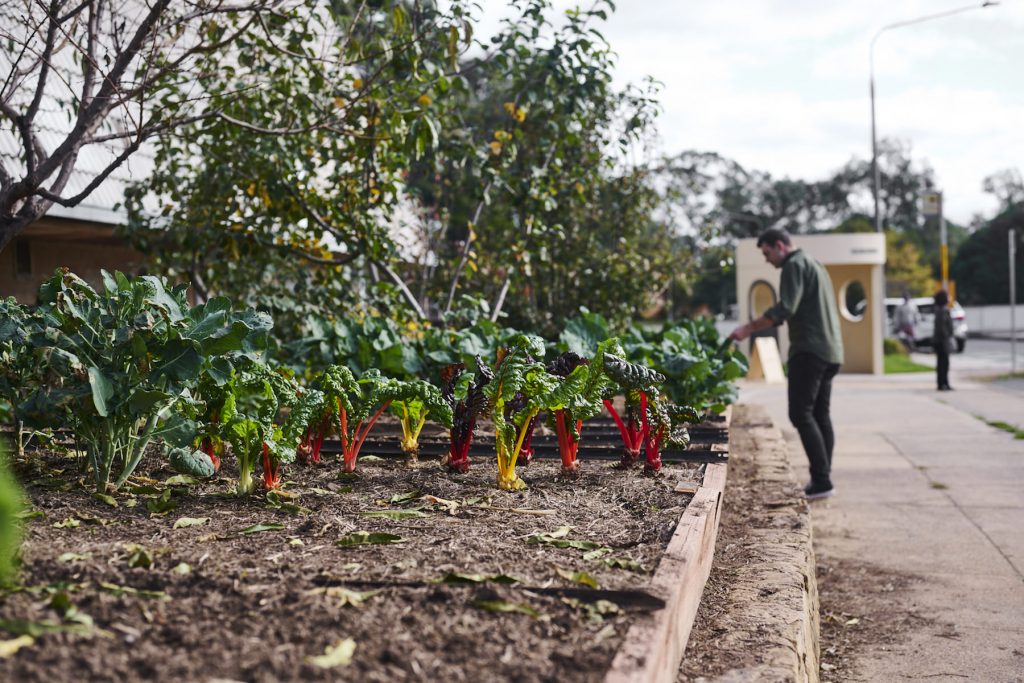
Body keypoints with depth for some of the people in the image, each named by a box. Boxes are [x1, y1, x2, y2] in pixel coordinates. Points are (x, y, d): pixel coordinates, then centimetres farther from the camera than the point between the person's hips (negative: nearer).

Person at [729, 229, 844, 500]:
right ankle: (822, 479, 10)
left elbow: (785, 308, -19)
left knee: (801, 414, -11)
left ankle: (821, 480, -16)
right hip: (830, 352, 10)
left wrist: (748, 328, -19)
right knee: (820, 415, 10)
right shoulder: (815, 265, 24)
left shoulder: (795, 265, -7)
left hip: (809, 350, -10)